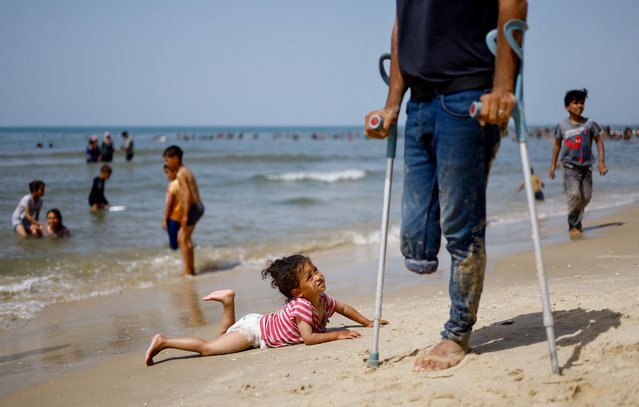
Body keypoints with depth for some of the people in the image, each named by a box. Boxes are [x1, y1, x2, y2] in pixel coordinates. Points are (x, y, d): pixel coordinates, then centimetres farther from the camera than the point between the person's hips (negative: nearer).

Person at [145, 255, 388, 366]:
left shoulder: (323, 300, -4)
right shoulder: (301, 306, -31)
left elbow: (343, 308, 15)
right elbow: (308, 338, -38)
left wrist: (368, 323, 9)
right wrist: (337, 334, -32)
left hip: (261, 324, 8)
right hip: (253, 330, -8)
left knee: (224, 338, 29)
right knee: (208, 348, -14)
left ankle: (228, 300, 25)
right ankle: (163, 342, -4)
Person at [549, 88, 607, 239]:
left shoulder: (590, 123, -1)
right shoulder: (562, 125, 0)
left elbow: (599, 141, 5)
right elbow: (557, 144, 10)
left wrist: (602, 162, -1)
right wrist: (553, 164, 10)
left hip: (586, 166, 2)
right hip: (570, 166, -2)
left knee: (586, 196, 4)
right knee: (574, 194, -18)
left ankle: (577, 221, 28)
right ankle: (573, 226, -8)